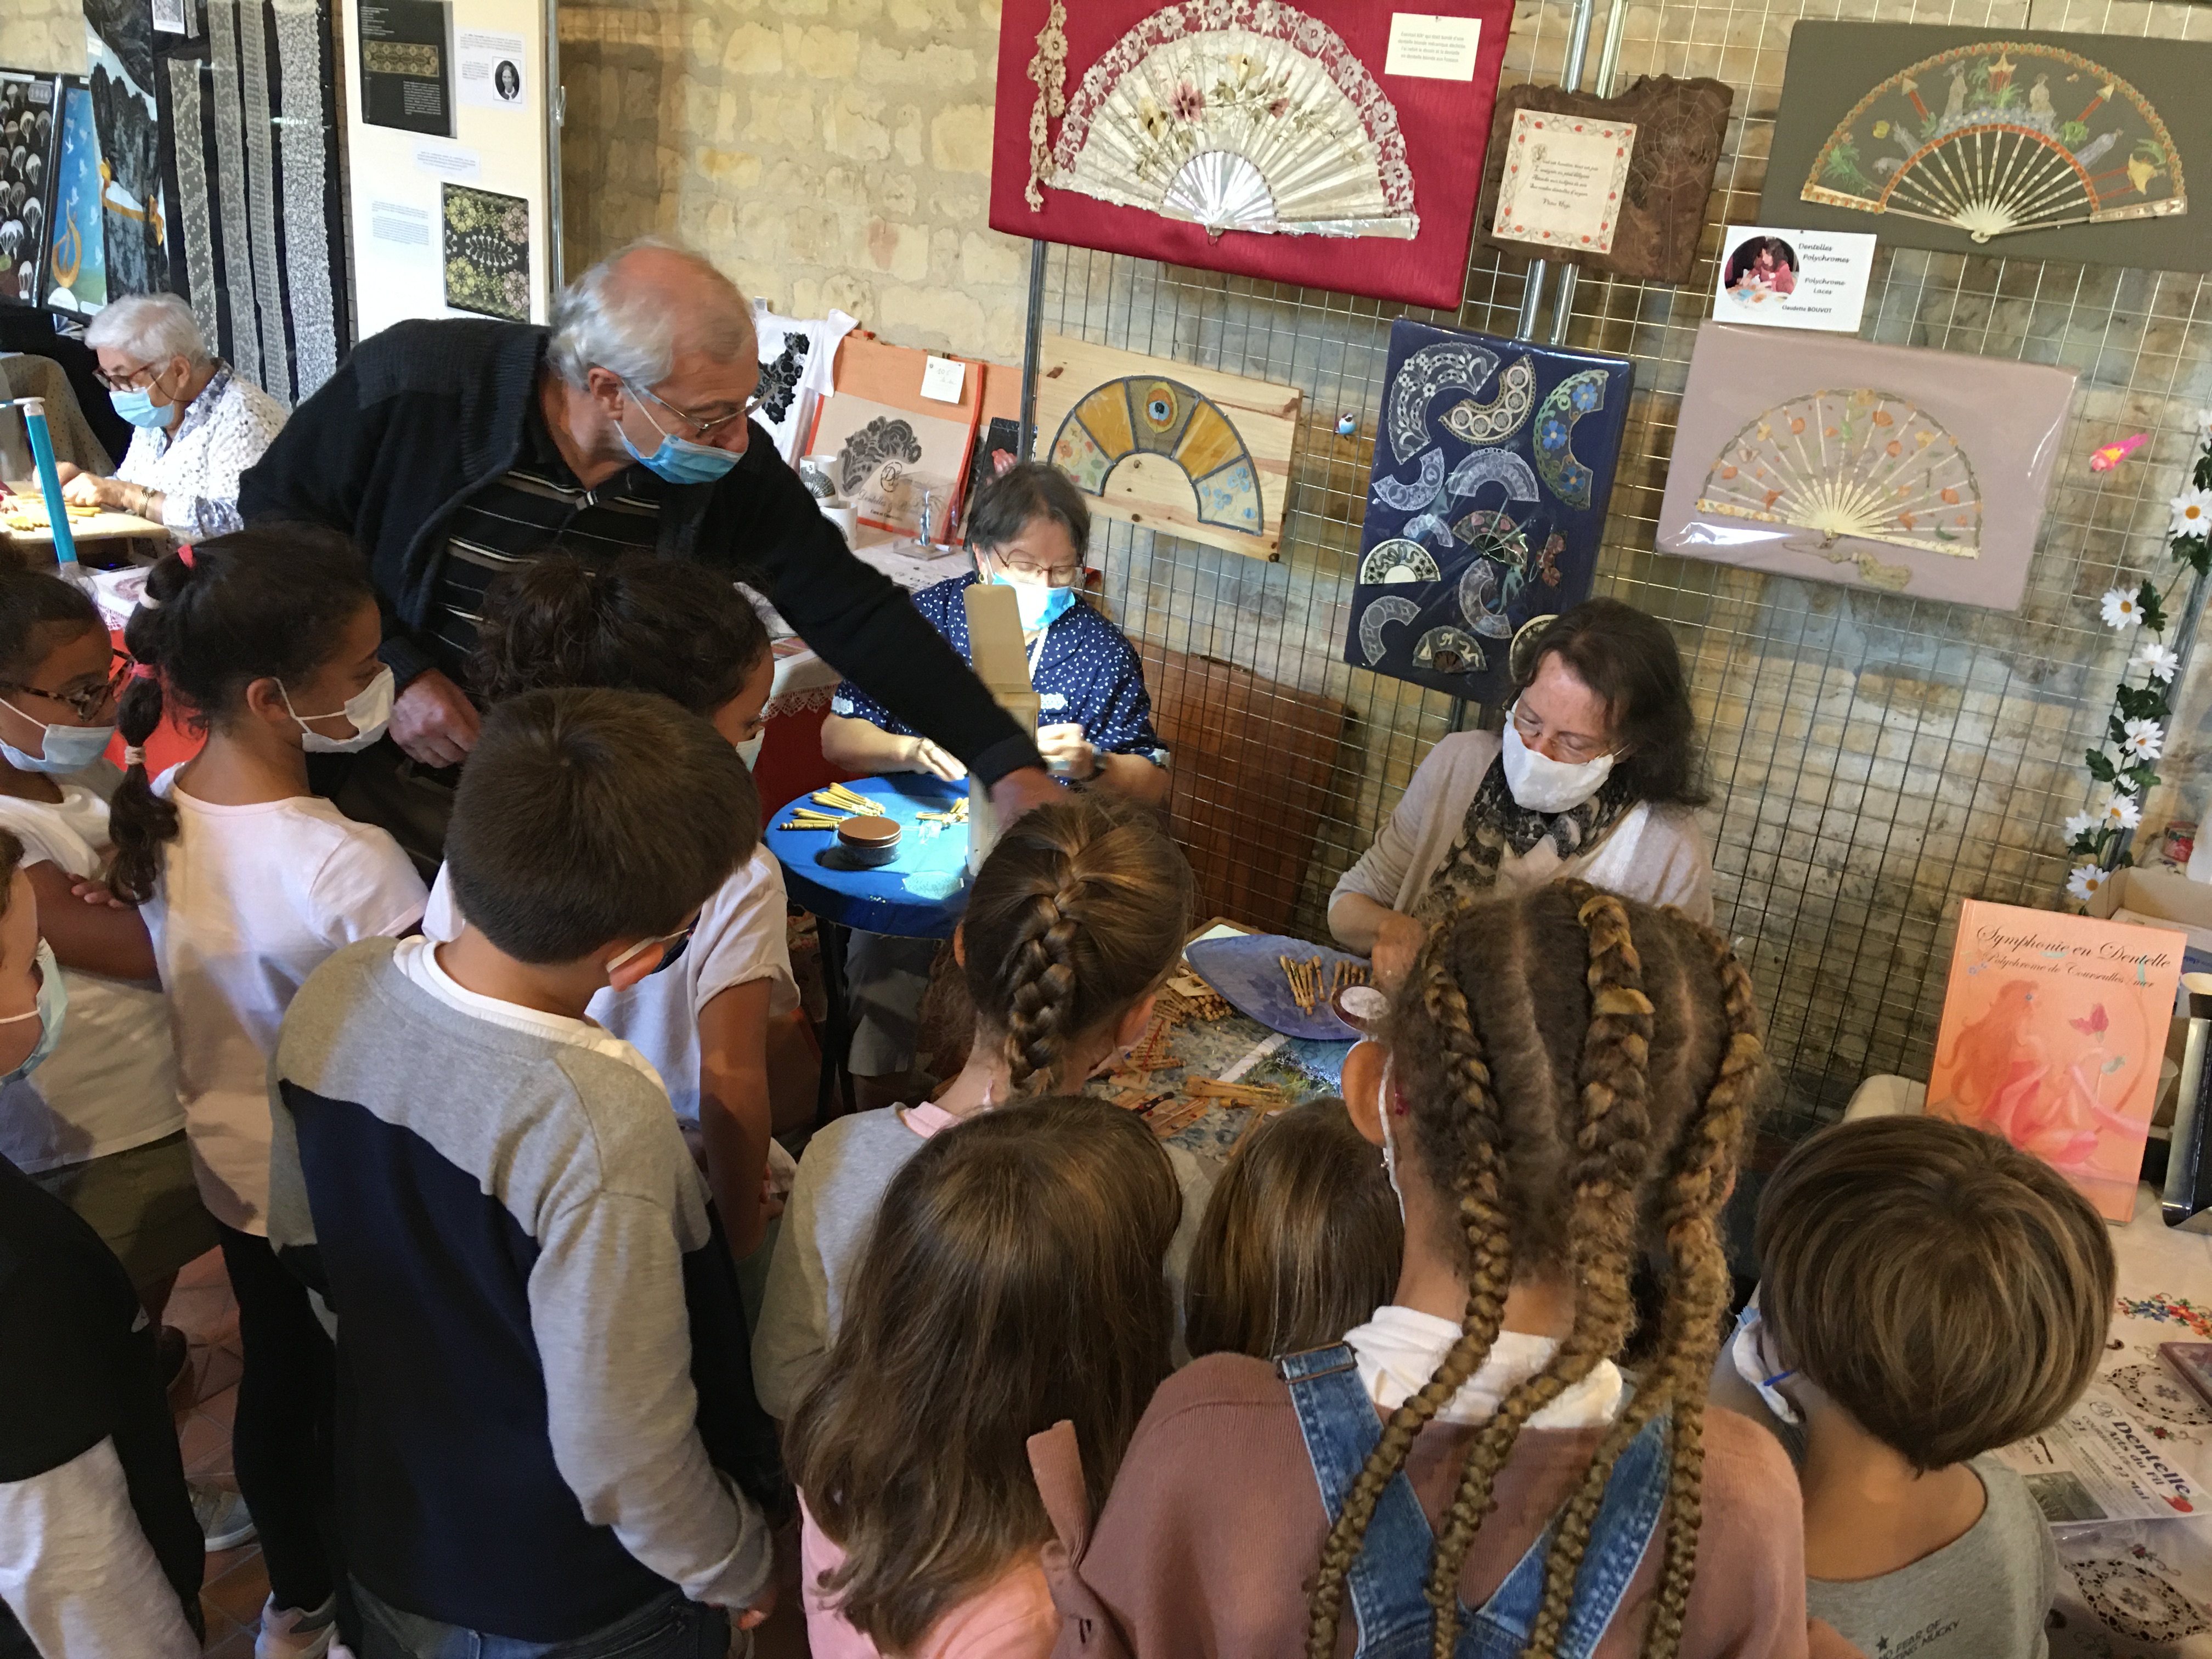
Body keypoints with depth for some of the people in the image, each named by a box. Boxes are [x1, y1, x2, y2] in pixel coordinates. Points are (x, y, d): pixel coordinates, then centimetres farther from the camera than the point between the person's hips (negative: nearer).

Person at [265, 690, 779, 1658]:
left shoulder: (331, 1000, -18)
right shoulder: (601, 1126, -38)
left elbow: (303, 1237, 0)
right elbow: (621, 1452, -28)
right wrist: (739, 1569, -10)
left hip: (390, 1540, 5)